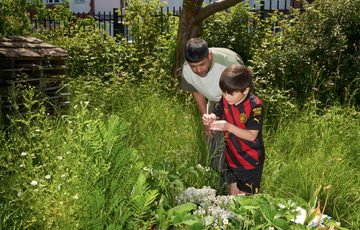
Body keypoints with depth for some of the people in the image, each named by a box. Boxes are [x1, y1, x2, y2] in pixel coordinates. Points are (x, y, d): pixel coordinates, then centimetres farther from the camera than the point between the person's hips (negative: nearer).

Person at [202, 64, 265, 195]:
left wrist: (228, 127, -38)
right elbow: (217, 115, 3)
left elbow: (252, 135, -27)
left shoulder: (254, 106, -27)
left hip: (250, 159, -5)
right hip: (232, 156, 5)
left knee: (246, 194, 12)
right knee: (233, 190, 23)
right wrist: (209, 119, -21)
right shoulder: (225, 100, -11)